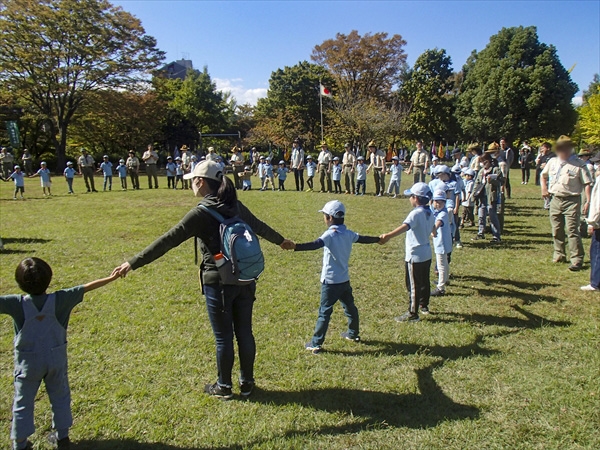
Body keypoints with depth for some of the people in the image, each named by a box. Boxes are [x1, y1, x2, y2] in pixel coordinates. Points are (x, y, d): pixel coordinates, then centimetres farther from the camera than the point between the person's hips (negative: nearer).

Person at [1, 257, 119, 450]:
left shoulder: (17, 303, -20)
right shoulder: (60, 299, -16)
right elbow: (87, 287, -9)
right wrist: (111, 278, 1)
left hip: (28, 362, -1)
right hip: (56, 359, 2)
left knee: (23, 402, 16)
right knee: (60, 396, 20)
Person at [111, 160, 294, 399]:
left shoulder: (201, 213, -14)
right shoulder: (236, 206, 5)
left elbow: (167, 241, -17)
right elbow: (259, 226, 21)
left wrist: (133, 263, -14)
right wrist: (280, 241, 39)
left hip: (218, 283, -6)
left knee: (223, 337, 9)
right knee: (244, 333, 16)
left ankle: (224, 386, 27)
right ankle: (247, 383, 31)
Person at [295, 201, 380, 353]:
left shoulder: (330, 234, -18)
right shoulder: (348, 234, 4)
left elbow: (315, 245, -37)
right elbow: (363, 239, 22)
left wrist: (295, 247, -51)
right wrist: (378, 239, 43)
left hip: (330, 282, -7)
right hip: (344, 279, 7)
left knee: (324, 312, -2)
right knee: (350, 306, 23)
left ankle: (316, 344, 3)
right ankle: (354, 334, 40)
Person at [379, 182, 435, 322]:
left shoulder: (416, 213, -22)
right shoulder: (429, 212, 5)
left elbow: (405, 227, -42)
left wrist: (388, 236, -56)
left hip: (415, 256, -9)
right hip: (427, 254, 9)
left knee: (413, 285, 1)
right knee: (424, 282, 22)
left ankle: (413, 314, 10)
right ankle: (424, 306, 38)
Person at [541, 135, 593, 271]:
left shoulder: (579, 164, -7)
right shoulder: (552, 162, 9)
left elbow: (587, 183, -10)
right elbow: (543, 175, 27)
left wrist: (588, 201, -17)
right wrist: (544, 189, 13)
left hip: (572, 201, -5)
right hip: (555, 200, 6)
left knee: (572, 230, -10)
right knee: (557, 230, 14)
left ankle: (577, 260, -8)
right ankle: (559, 254, 29)